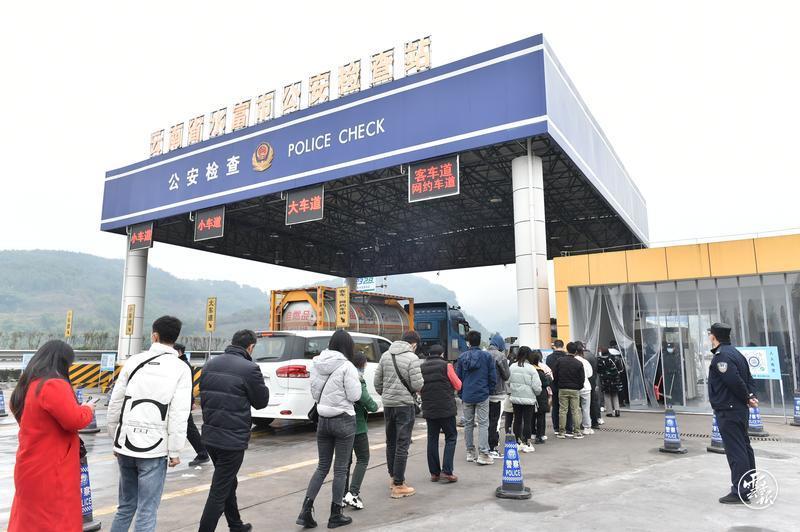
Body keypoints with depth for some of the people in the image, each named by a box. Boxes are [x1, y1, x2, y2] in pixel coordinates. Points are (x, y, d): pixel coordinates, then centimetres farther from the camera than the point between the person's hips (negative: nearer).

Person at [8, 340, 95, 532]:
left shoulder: (27, 384, 8)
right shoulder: (54, 385, -22)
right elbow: (75, 420, -26)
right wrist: (88, 409, -5)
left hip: (30, 467, 9)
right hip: (50, 470, -9)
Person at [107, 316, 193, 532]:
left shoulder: (134, 361, 3)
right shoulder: (180, 369, -6)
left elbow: (115, 403, 6)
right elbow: (179, 415, -11)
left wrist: (115, 439, 17)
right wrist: (175, 451, -3)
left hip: (125, 444, 4)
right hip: (154, 448, -4)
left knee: (126, 506, 21)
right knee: (147, 513, 6)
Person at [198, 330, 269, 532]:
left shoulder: (210, 364, 5)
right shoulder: (249, 369, -17)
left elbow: (202, 397, 12)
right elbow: (261, 401, -7)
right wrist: (259, 383, 8)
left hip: (210, 435, 8)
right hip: (233, 438, -8)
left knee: (228, 483, 24)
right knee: (219, 491, 2)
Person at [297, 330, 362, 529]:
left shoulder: (317, 364, 2)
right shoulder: (346, 366, -16)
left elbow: (314, 392, 9)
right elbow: (354, 396, -13)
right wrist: (355, 379, 3)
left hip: (323, 420, 5)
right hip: (344, 420, -5)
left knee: (322, 466, 16)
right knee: (340, 469, 7)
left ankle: (306, 510, 9)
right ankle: (335, 516, 16)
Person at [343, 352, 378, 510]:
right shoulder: (357, 378, -16)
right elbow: (366, 399, -20)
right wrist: (375, 406, 1)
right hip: (356, 425, -7)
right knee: (363, 459, 5)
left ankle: (343, 494, 17)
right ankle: (353, 493, -5)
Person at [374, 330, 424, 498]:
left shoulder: (385, 355, 5)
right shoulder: (412, 358, -12)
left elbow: (377, 381, 7)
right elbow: (417, 385, -16)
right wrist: (419, 386, 6)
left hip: (388, 404, 6)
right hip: (405, 404, -6)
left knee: (391, 442, 18)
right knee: (402, 445, 1)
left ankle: (394, 478, 31)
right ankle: (398, 486, 5)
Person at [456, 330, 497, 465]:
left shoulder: (462, 357, 0)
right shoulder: (487, 356, -5)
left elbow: (458, 377, 3)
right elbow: (493, 377, -5)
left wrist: (462, 393, 13)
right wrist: (488, 390, 9)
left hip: (467, 396, 2)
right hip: (482, 395, -2)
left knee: (468, 424, 13)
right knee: (483, 424, 1)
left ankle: (470, 452, 19)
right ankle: (482, 454, -5)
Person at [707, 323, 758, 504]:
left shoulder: (721, 356, -18)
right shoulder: (736, 353, 14)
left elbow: (735, 382, -25)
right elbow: (750, 379, 13)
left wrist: (747, 398, -10)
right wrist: (751, 396, 0)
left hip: (728, 412, -10)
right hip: (741, 410, 10)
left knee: (735, 451, -6)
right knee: (744, 447, 20)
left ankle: (740, 492, -1)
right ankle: (749, 486, 33)